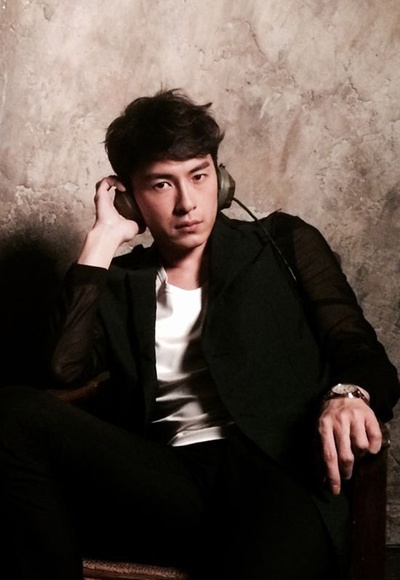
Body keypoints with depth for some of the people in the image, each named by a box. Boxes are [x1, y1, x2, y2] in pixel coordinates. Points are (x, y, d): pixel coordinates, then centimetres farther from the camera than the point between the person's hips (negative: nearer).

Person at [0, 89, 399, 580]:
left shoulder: (284, 245, 19)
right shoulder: (119, 284, 21)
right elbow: (64, 370, 2)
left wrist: (349, 395, -15)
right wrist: (103, 239, 8)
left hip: (275, 470, -3)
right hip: (164, 479, 4)